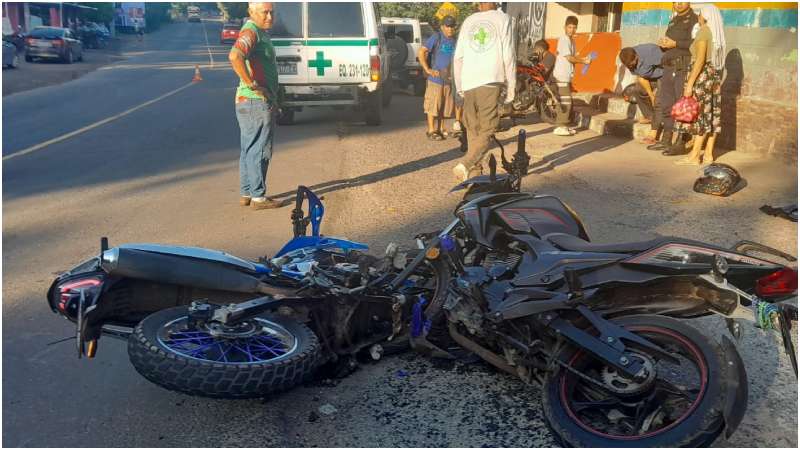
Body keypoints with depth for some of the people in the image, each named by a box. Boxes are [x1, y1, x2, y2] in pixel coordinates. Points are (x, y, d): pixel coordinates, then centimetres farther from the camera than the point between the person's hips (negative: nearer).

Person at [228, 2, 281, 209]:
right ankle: (258, 197, 3)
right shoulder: (251, 31, -15)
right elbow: (235, 56, -34)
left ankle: (246, 194, 22)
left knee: (249, 150, 14)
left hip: (249, 103, 10)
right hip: (257, 102, -10)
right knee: (259, 150, -4)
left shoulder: (261, 32, 17)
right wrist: (252, 84, -26)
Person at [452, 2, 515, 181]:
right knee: (486, 130, -2)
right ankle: (465, 165, -20)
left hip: (468, 83, 4)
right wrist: (511, 86, 4)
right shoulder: (502, 19, 3)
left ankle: (474, 171, 13)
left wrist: (459, 86, 20)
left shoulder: (468, 21, 14)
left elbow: (458, 57, 12)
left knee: (473, 130, 13)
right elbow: (508, 56, -2)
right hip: (490, 81, -4)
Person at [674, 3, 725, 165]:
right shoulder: (718, 34, 13)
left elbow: (700, 60, -20)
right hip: (715, 76, 9)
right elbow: (718, 60, 13)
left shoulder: (703, 32, -12)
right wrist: (717, 80, 17)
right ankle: (708, 154, 9)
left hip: (703, 76, -9)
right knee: (712, 115, 6)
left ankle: (694, 156, -8)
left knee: (700, 115, -9)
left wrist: (690, 83, -21)